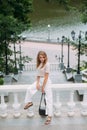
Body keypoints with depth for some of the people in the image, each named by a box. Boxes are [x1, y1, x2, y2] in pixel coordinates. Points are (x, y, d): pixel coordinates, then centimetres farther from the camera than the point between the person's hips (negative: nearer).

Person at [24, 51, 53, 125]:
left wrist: (43, 87, -15)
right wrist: (37, 83, -7)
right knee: (30, 89, -2)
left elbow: (46, 76, -17)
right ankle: (29, 102, 24)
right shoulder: (39, 64, 5)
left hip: (46, 81, -7)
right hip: (40, 80, 7)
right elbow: (38, 75, 6)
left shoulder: (47, 64, -17)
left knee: (48, 98, -5)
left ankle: (49, 116, -3)